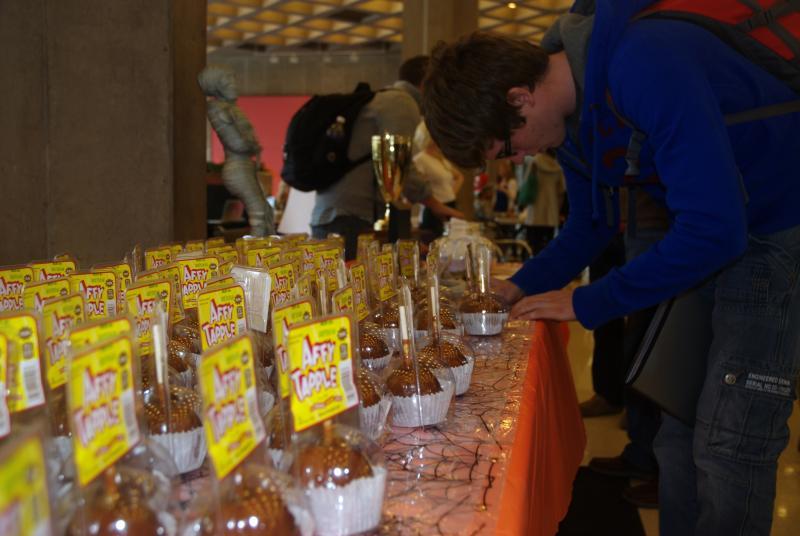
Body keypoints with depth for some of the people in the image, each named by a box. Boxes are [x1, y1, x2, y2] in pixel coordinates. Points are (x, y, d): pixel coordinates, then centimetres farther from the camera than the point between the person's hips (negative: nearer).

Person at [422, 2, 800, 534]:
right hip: (711, 236, 9)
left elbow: (715, 227, -32)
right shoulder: (568, 103, -1)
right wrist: (522, 287, -1)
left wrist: (586, 303, -22)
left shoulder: (647, 67, -31)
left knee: (728, 447, -7)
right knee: (678, 429, 10)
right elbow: (591, 223, 14)